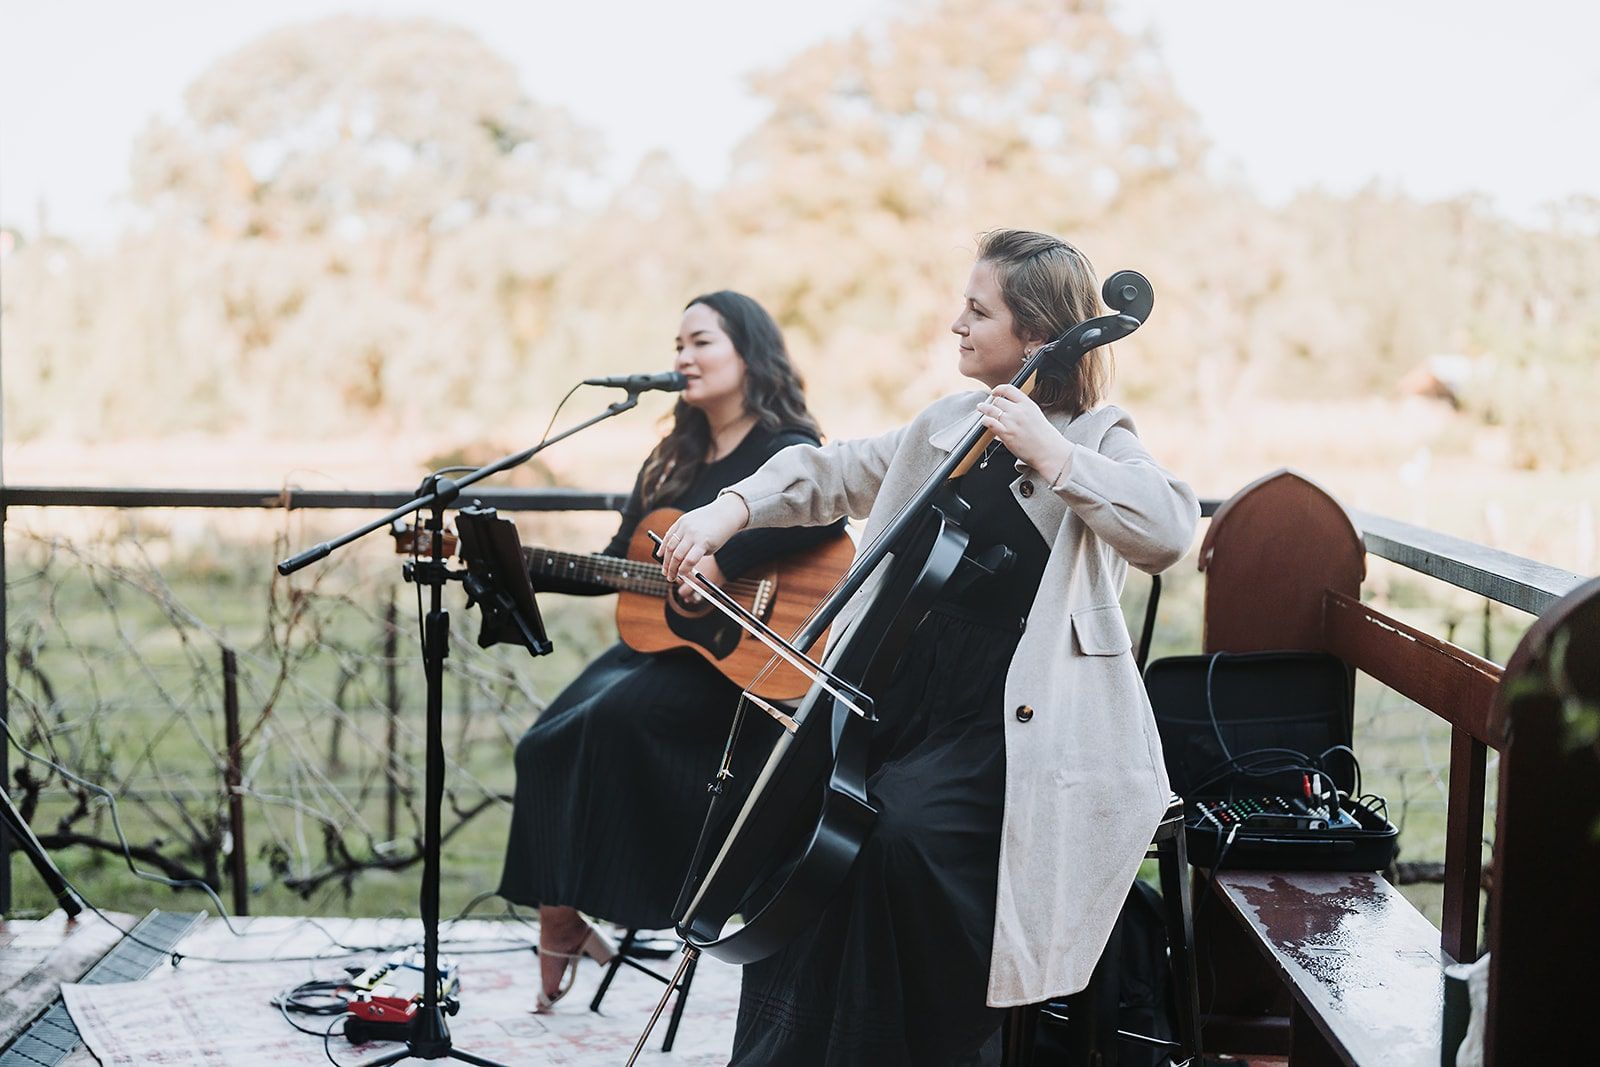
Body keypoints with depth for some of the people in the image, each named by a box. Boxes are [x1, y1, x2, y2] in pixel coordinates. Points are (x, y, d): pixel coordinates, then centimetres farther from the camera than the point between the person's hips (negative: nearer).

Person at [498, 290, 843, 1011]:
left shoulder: (785, 451, -7)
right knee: (546, 744, -13)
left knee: (616, 714, -29)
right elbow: (614, 567, 18)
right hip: (661, 642, 8)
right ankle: (558, 919, -6)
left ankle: (569, 917, -14)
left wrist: (723, 558, -31)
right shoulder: (675, 461, 18)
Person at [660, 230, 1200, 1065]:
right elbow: (829, 474, 23)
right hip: (903, 696, 7)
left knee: (908, 826, -29)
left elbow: (1167, 531, -23)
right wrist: (731, 509, 7)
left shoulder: (1094, 440, -4)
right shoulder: (946, 426, 16)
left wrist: (1049, 454, -26)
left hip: (1009, 725, -6)